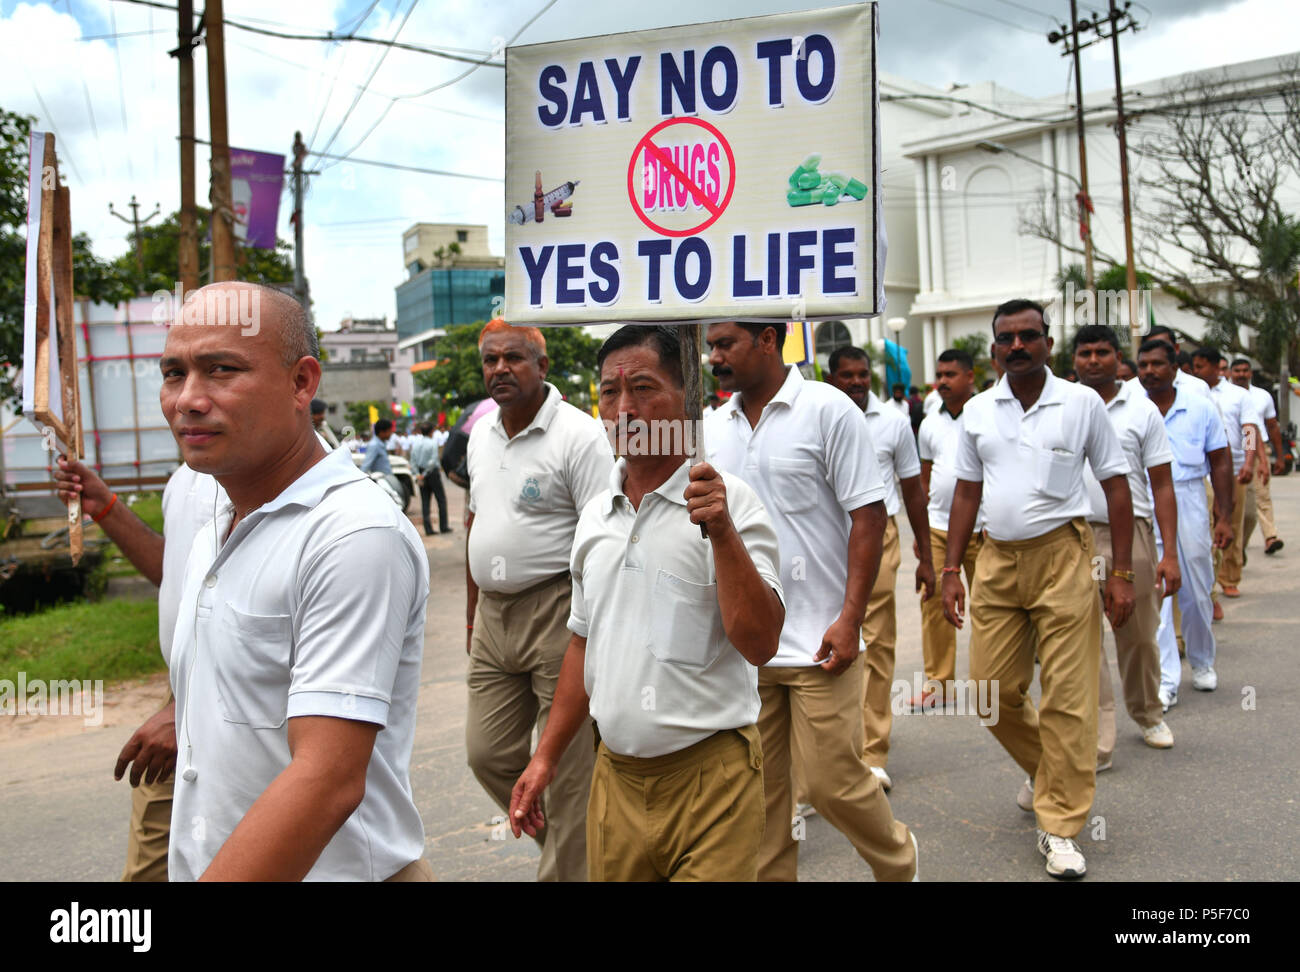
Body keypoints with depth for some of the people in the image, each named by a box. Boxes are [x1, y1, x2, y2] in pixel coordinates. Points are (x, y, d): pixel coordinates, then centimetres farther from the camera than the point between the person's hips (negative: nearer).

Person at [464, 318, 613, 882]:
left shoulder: (579, 435, -12)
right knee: (488, 754, 12)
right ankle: (556, 838, 34)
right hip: (494, 614, 8)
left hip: (557, 612, -7)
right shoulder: (481, 433, 12)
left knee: (568, 763, 1)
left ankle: (567, 868, 18)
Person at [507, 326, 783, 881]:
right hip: (614, 774, 6)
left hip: (709, 775, -5)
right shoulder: (595, 515, 9)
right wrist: (546, 756, 15)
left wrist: (722, 532, -28)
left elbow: (759, 644, -18)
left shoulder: (727, 501, -10)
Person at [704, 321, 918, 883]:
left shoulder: (828, 410, -6)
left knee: (832, 778, 1)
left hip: (817, 641, -5)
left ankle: (898, 864, 29)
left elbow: (868, 514, -9)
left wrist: (850, 619, -14)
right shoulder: (714, 428, 10)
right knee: (757, 784, 9)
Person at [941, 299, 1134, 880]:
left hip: (1062, 556, -3)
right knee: (992, 690, 6)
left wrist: (1121, 574, -3)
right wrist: (951, 571, 6)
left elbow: (1116, 486, 2)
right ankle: (1046, 771, 36)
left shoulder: (1082, 403, -1)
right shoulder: (977, 411, 7)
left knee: (1067, 698, -2)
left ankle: (1059, 827, 12)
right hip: (997, 558, 3)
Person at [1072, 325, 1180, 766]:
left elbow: (1162, 485, 2)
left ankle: (1147, 715, 37)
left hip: (1131, 533, 0)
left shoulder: (1142, 410, 3)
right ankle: (1097, 744, 2)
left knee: (1138, 637, 12)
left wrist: (1170, 553, -5)